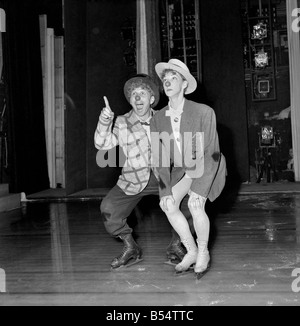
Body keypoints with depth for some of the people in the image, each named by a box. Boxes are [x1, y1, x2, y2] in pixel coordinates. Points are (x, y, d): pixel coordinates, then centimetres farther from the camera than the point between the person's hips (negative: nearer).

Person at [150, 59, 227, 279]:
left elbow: (210, 153, -24)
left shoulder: (204, 112, -25)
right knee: (168, 205, -16)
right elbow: (159, 158, -10)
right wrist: (165, 190, -20)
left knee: (195, 204, -26)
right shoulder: (158, 119, -12)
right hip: (182, 169, 4)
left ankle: (203, 252, 0)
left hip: (207, 166, -4)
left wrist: (198, 190, -29)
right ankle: (191, 251, 4)